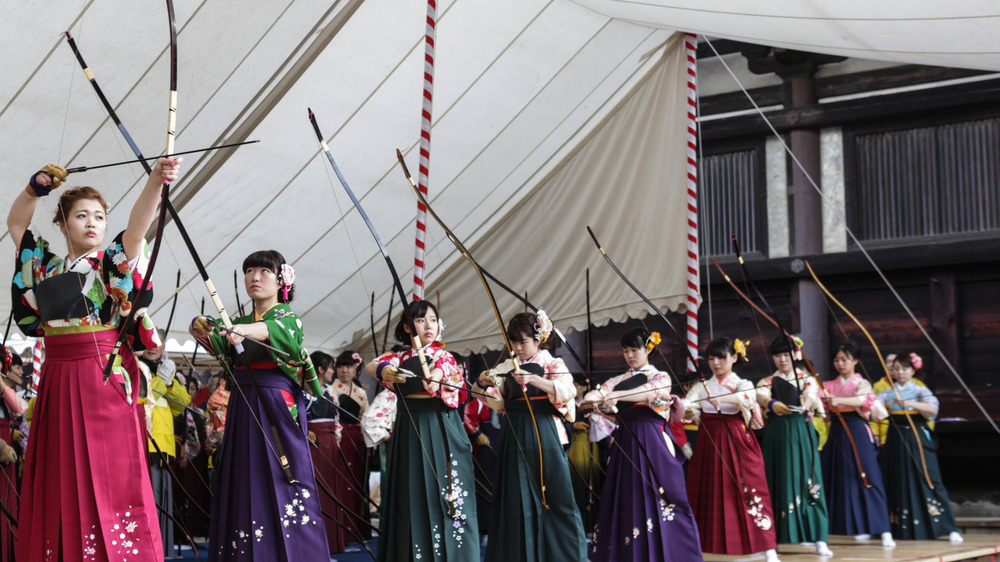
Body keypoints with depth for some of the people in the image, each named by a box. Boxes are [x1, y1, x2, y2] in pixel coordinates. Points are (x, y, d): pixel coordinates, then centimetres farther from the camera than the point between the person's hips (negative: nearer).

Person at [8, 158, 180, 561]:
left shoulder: (113, 262, 5)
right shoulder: (45, 266, 17)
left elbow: (138, 224, -12)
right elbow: (16, 223, 25)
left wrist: (156, 179, -29)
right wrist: (36, 187, 8)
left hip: (104, 378, -4)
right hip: (57, 380, 4)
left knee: (108, 474, -10)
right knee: (57, 480, 1)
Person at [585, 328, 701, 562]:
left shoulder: (661, 377, 4)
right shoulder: (619, 381, 16)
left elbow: (650, 392, -18)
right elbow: (599, 393, -2)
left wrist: (616, 395, -33)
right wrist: (594, 398, -28)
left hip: (652, 442, -4)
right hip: (625, 442, 4)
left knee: (658, 497, -8)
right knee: (625, 498, 1)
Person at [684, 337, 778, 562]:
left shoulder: (743, 384, 3)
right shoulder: (701, 387, 11)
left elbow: (746, 397, -21)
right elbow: (687, 405, -7)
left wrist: (722, 398, -41)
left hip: (738, 446, -3)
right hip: (708, 447, 3)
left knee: (750, 494, -7)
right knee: (707, 496, 5)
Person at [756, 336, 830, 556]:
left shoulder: (807, 379, 9)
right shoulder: (767, 382, 10)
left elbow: (811, 394, -14)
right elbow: (761, 396, -14)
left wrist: (806, 402, -39)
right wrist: (772, 403, -37)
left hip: (801, 434, -1)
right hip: (776, 436, 1)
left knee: (808, 483, -7)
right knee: (777, 484, 0)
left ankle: (820, 540, -9)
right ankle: (772, 539, 7)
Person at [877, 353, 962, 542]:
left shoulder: (920, 390, 0)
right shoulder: (888, 392, 8)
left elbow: (932, 408, -18)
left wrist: (911, 403, -33)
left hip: (917, 438, -3)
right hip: (896, 440, 3)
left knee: (928, 481, -6)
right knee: (898, 482, 5)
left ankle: (950, 529, -3)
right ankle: (902, 528, 15)